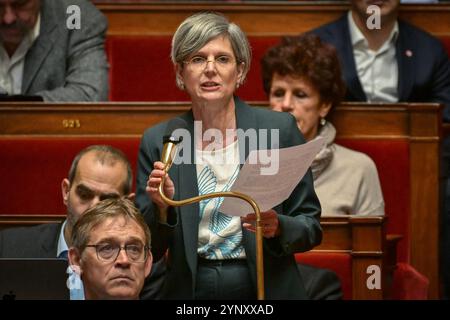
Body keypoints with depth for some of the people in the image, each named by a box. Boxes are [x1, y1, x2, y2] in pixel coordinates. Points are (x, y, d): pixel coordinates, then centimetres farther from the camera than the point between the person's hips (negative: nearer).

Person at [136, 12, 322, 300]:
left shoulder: (280, 128, 0)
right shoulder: (157, 142, 3)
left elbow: (311, 227, 4)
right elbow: (148, 251, 6)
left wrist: (276, 227, -14)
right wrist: (161, 208, -12)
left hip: (266, 288, -2)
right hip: (189, 291, 2)